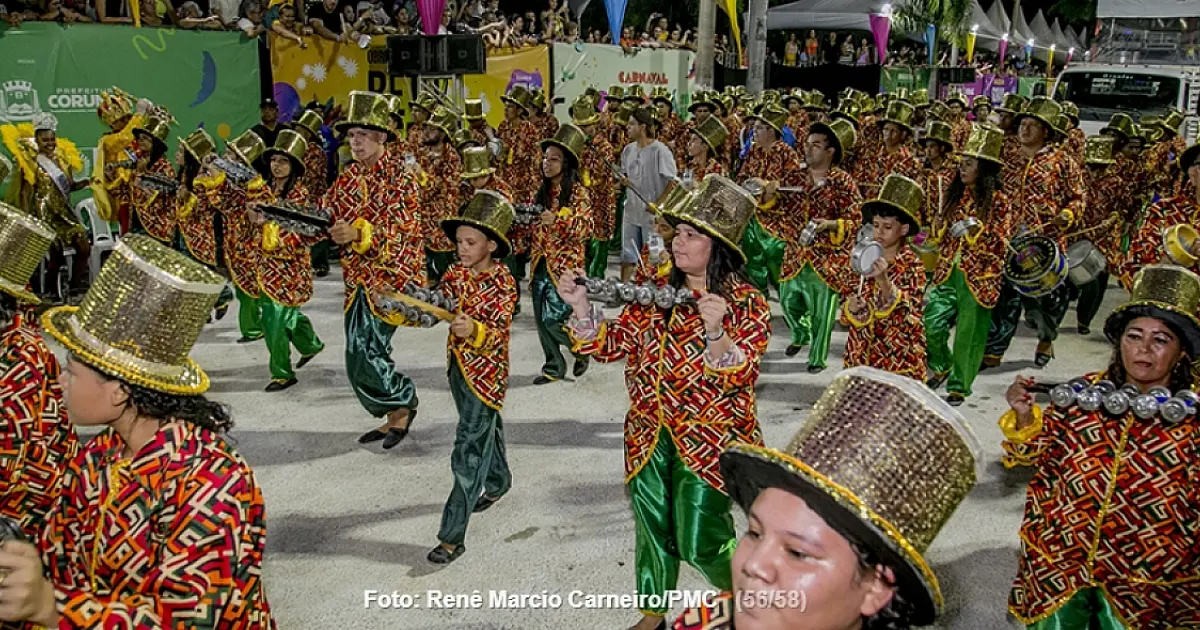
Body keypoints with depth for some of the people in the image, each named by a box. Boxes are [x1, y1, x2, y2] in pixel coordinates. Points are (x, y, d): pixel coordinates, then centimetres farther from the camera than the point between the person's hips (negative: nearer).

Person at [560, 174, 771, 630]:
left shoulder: (747, 303, -10)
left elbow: (738, 377, -19)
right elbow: (611, 346, 3)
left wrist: (716, 333, -37)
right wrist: (581, 306, -12)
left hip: (710, 439, -4)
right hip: (650, 437, 5)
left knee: (700, 543, -2)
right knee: (653, 532, 15)